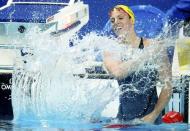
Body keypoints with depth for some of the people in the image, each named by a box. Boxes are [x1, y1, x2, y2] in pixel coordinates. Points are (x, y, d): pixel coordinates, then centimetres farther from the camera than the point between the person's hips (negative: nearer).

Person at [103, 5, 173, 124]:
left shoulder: (154, 47, -7)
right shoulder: (110, 52, 2)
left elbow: (167, 86, -7)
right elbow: (117, 73, -20)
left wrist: (153, 115, -13)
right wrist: (145, 56, -19)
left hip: (148, 117, -3)